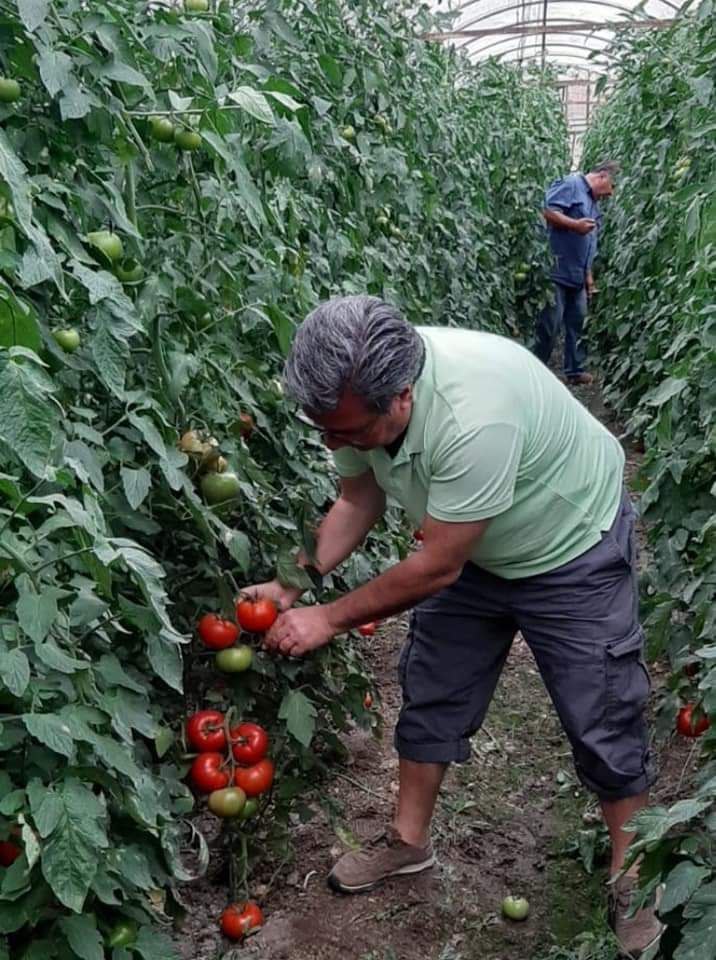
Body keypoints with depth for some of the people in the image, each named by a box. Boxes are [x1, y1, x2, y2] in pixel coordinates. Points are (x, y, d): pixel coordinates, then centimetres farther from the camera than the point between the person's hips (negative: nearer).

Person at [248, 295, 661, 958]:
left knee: (603, 721, 2)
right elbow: (357, 502, -3)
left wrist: (330, 618, -23)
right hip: (470, 549, 7)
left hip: (573, 550, -6)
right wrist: (295, 582, -15)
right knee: (431, 694, 11)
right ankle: (410, 839, 31)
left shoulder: (472, 417, -43)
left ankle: (630, 876, 24)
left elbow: (436, 568, -32)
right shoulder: (354, 393, -21)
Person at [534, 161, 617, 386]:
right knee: (550, 324, -6)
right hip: (556, 271, -9)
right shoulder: (571, 184, -6)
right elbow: (547, 211, -19)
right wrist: (575, 224, -23)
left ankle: (575, 370, 20)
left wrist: (589, 277, 22)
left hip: (577, 275, 9)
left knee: (577, 321, 11)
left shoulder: (593, 203, 22)